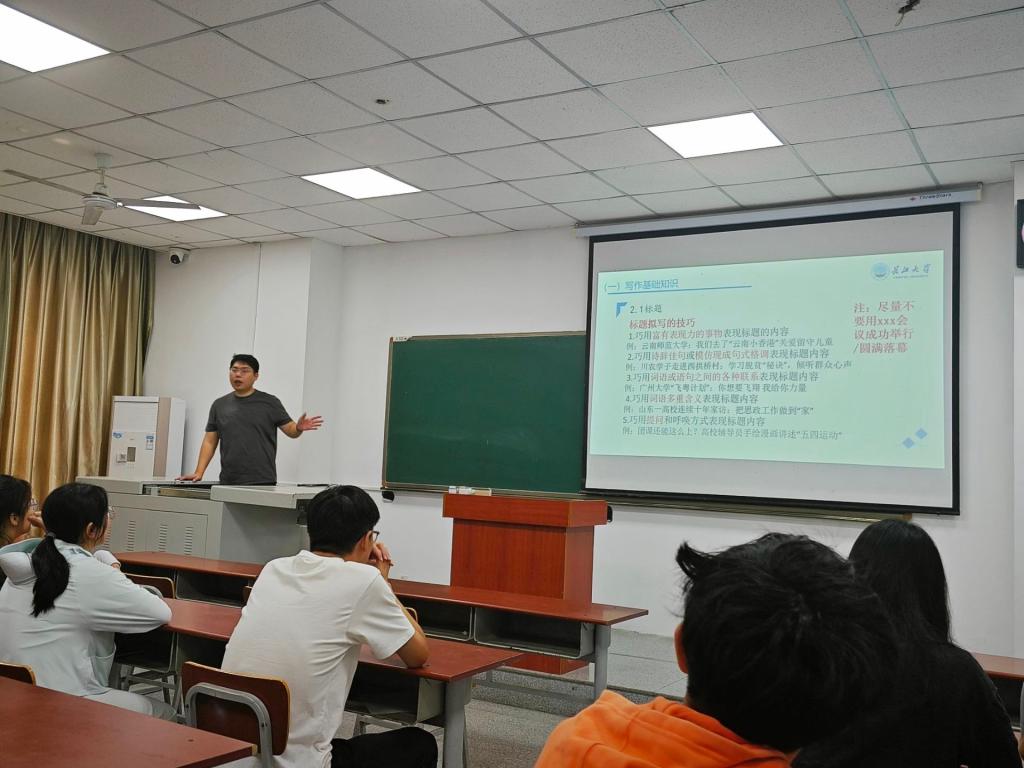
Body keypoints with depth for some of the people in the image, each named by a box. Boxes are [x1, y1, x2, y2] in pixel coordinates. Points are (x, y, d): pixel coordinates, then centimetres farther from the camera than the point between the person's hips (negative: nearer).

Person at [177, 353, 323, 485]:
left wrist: (299, 428, -22)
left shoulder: (269, 403, 2)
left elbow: (290, 430, 1)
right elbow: (210, 442, 12)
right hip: (228, 483, 3)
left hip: (262, 483, -3)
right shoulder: (219, 405, 11)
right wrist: (199, 472, 2)